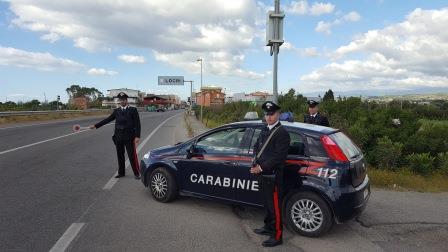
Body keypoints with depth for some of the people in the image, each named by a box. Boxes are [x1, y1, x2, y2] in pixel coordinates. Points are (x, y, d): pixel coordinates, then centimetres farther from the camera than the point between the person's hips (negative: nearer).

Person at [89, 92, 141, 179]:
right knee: (120, 155, 12)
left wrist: (137, 136, -14)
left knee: (132, 156, -3)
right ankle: (121, 173, 26)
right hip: (118, 137, 5)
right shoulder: (116, 111, 9)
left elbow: (137, 124, -7)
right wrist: (96, 125, 10)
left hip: (129, 137, -4)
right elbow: (107, 120, 13)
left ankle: (136, 173, 9)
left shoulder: (133, 110, -3)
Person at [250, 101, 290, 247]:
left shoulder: (282, 133, -14)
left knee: (275, 206, 3)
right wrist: (256, 163, -1)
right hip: (263, 174, 8)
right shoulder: (265, 130, 12)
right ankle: (268, 227, 38)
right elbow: (256, 147, 16)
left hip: (273, 176, -8)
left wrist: (261, 167, -20)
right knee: (267, 203, 22)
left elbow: (278, 157, -21)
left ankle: (277, 236, 15)